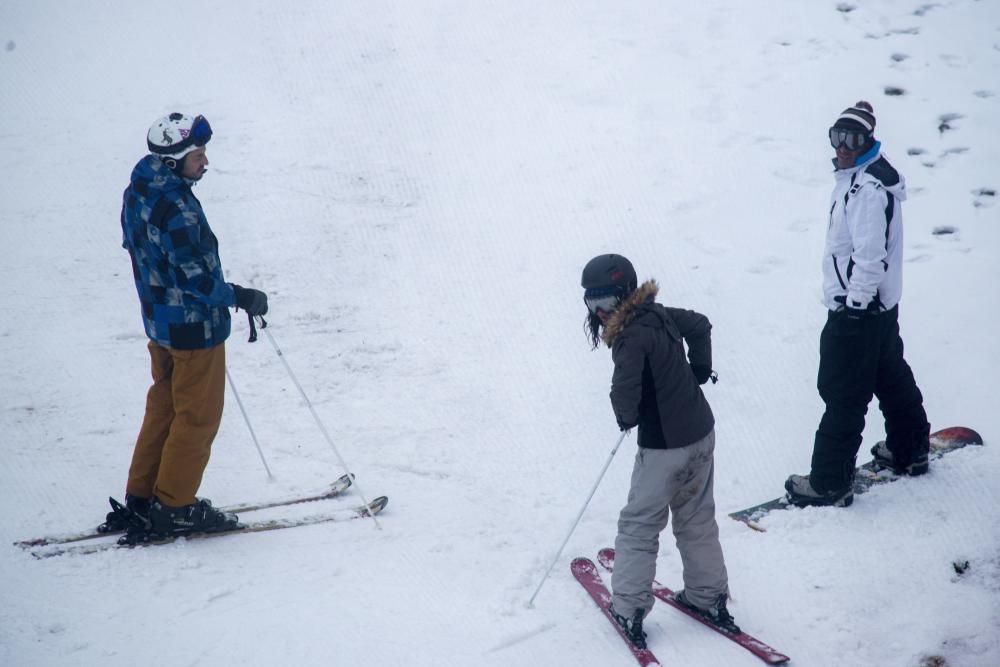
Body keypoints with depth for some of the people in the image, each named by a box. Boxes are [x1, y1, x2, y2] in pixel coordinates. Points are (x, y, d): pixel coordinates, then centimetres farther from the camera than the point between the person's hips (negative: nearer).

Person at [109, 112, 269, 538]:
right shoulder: (177, 208, -27)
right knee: (198, 416, 5)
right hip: (195, 326, -9)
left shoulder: (138, 193, 1)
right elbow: (196, 278, -25)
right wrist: (240, 297, -11)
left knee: (163, 406, 20)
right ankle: (173, 506, 13)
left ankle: (141, 498, 27)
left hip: (158, 322, 9)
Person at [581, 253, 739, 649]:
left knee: (639, 526, 5)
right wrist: (699, 371, 23)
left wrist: (627, 418, -10)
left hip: (664, 445, -8)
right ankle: (709, 598, 28)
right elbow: (700, 325, 20)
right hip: (701, 432, 8)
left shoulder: (633, 337, -23)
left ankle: (629, 610, 9)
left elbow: (625, 394, -31)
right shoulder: (659, 314, 2)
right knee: (697, 519, 20)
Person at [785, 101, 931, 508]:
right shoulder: (857, 175, 9)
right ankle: (909, 451, 41)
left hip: (856, 307, -11)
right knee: (891, 377, 24)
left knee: (843, 395, -4)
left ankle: (830, 483, 3)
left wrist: (854, 304, -20)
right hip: (881, 303, 11)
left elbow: (870, 256, -26)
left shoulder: (867, 188, -24)